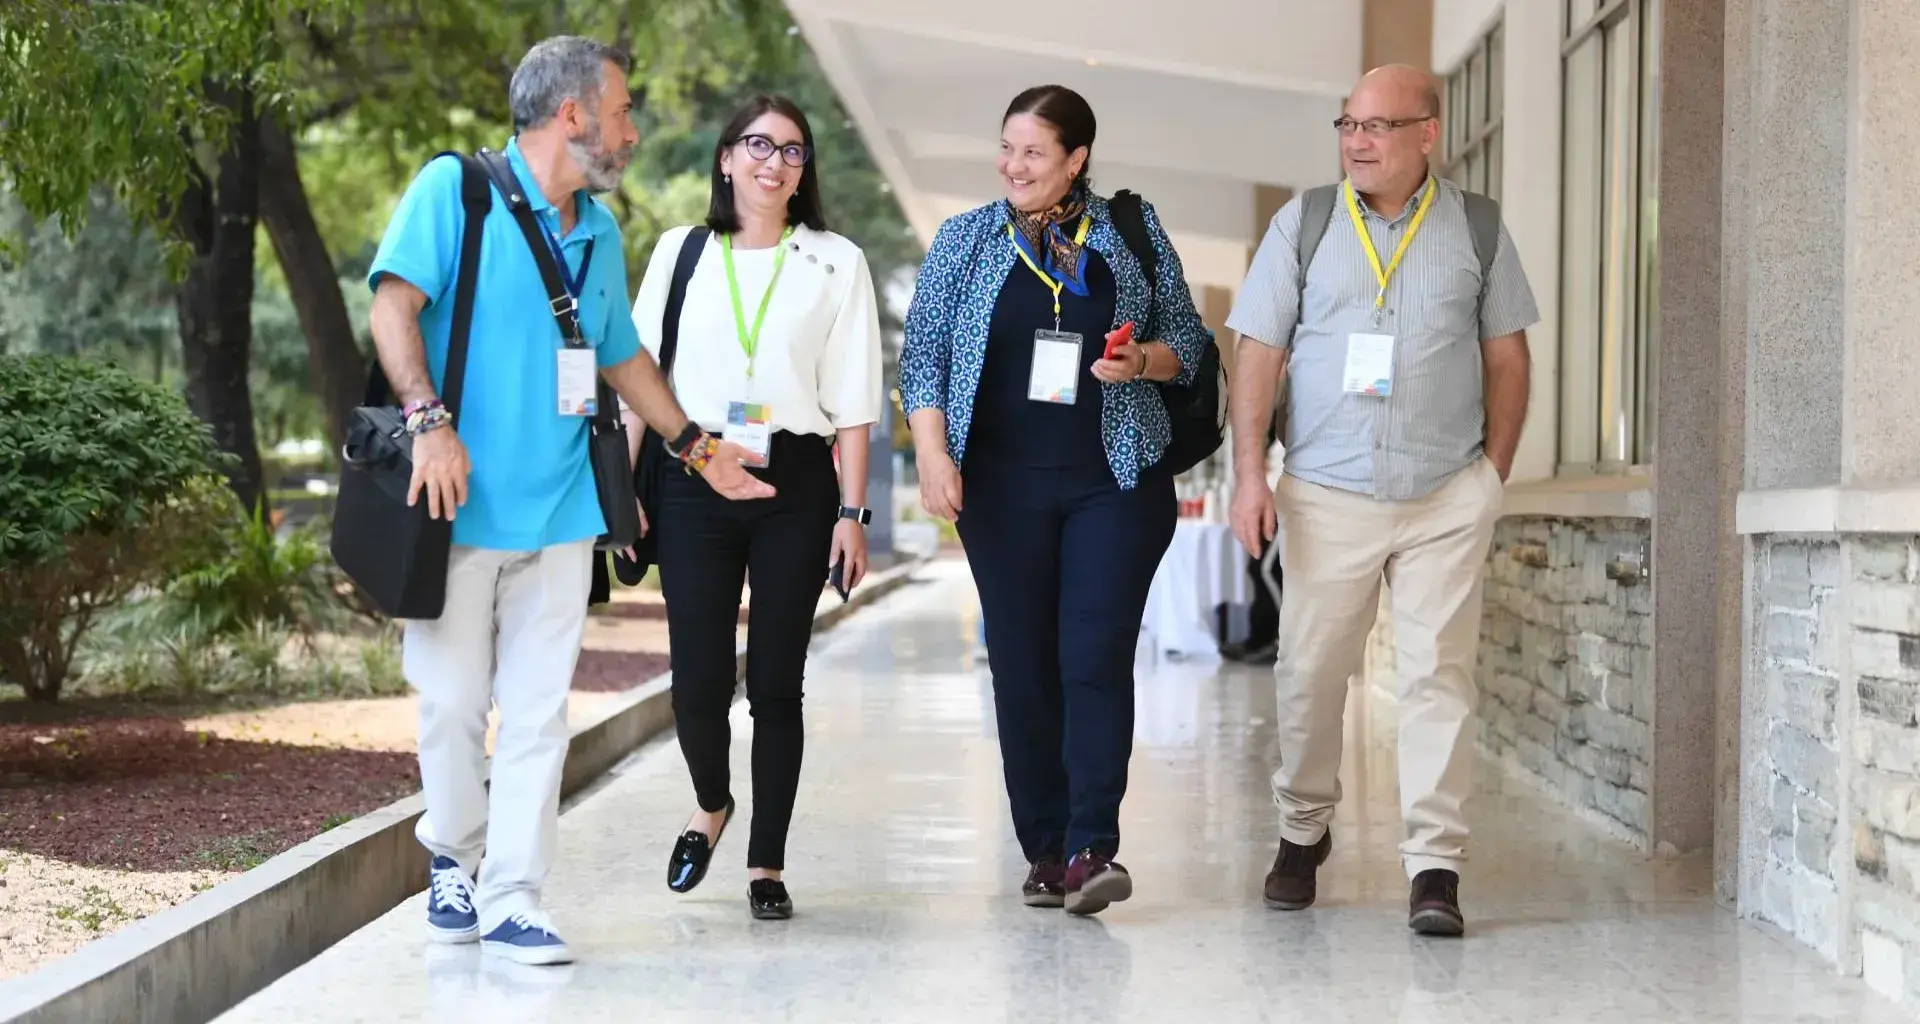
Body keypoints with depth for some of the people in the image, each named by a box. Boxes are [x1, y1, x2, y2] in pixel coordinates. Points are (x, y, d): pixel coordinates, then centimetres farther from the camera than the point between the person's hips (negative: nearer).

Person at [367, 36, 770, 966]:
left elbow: (623, 358, 27)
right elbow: (394, 304, -13)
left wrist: (697, 447, 26)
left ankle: (511, 898, 5)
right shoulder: (455, 190, -4)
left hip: (558, 508, 5)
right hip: (462, 501, -5)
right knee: (453, 700, 2)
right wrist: (430, 421, -24)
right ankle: (452, 863, 24)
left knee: (538, 712, 1)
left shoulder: (599, 235, 16)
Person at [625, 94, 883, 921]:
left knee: (776, 682, 1)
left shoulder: (836, 263, 6)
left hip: (795, 483, 0)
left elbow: (852, 401, 4)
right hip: (694, 483, 1)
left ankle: (766, 865, 12)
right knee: (698, 680, -4)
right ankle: (711, 805, 26)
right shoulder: (682, 252, 9)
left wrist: (852, 512, -2)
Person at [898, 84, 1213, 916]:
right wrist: (933, 451, -9)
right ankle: (1044, 851, 12)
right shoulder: (965, 240, 8)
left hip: (1115, 481, -1)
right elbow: (923, 353, 5)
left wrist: (1142, 361, -10)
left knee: (1095, 659, -11)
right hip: (1003, 486, 2)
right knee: (1022, 667, 3)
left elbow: (1189, 340, 12)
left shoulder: (1133, 233, 7)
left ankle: (1092, 848, -11)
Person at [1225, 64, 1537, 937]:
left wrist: (1493, 473, 4)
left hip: (1447, 498, 0)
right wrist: (1249, 471, -4)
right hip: (1327, 494, 1)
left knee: (1438, 676, -4)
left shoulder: (1476, 229, 4)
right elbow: (1259, 355, 4)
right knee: (1309, 674, 6)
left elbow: (1507, 357, 10)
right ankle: (1303, 833, 27)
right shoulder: (1302, 225, 4)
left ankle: (1435, 868, -2)